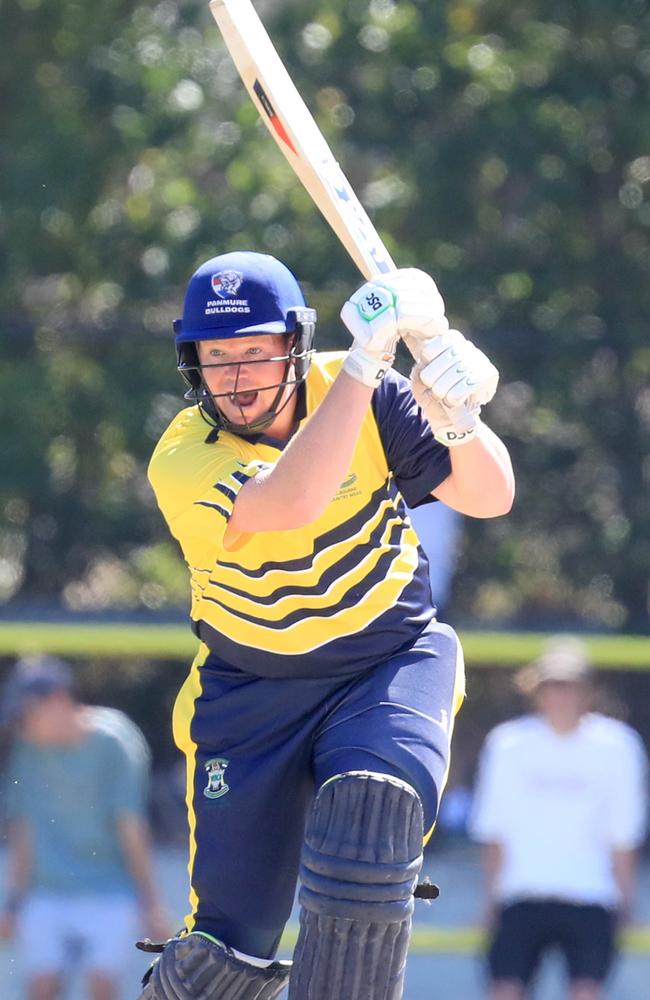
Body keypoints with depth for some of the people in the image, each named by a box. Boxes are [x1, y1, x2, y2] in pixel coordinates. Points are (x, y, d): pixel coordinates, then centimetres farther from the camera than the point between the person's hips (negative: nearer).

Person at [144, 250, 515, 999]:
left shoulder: (358, 395, -10)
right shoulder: (183, 460, -18)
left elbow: (489, 497, -9)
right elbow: (291, 500, -38)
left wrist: (457, 419, -30)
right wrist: (367, 356, -39)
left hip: (393, 660, 1)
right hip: (254, 692, -1)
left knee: (367, 808, -30)